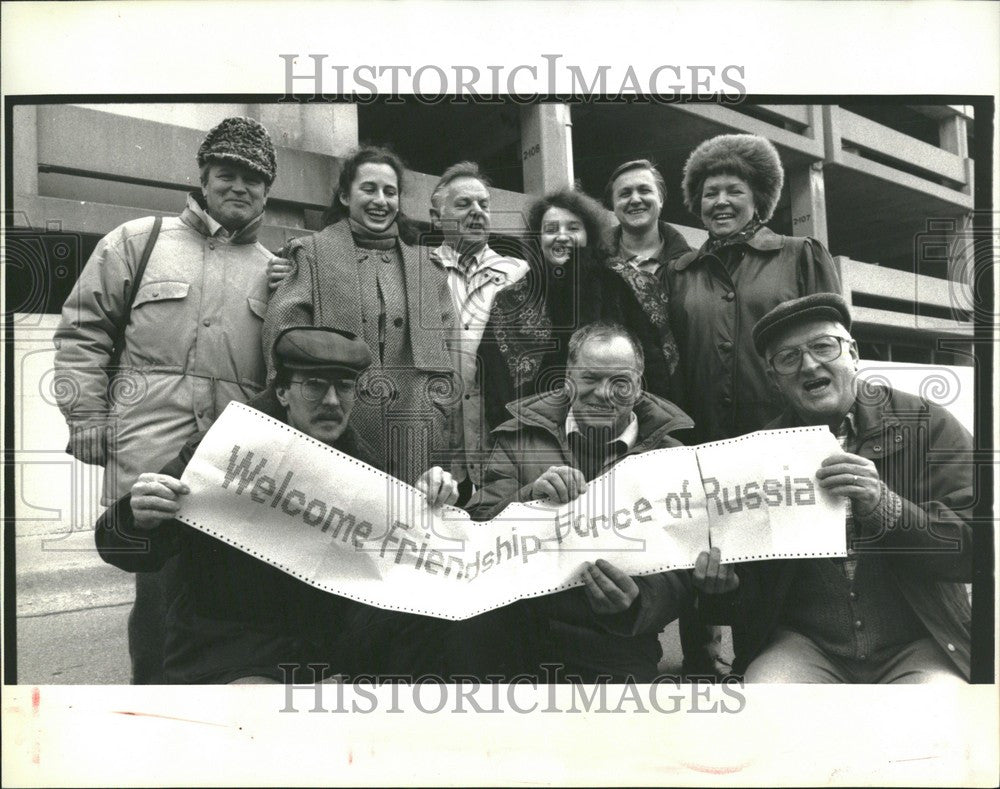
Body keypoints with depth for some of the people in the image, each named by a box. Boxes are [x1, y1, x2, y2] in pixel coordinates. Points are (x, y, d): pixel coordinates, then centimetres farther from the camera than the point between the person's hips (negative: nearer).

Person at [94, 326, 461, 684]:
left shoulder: (358, 456, 3)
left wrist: (433, 501, -4)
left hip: (333, 630, 5)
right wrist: (135, 518, -34)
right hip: (228, 647, -5)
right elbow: (122, 553, -9)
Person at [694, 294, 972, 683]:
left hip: (916, 647, 0)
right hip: (805, 646, 1)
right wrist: (723, 587, -14)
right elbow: (753, 589, 9)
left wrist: (887, 509, -23)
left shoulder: (926, 425, 0)